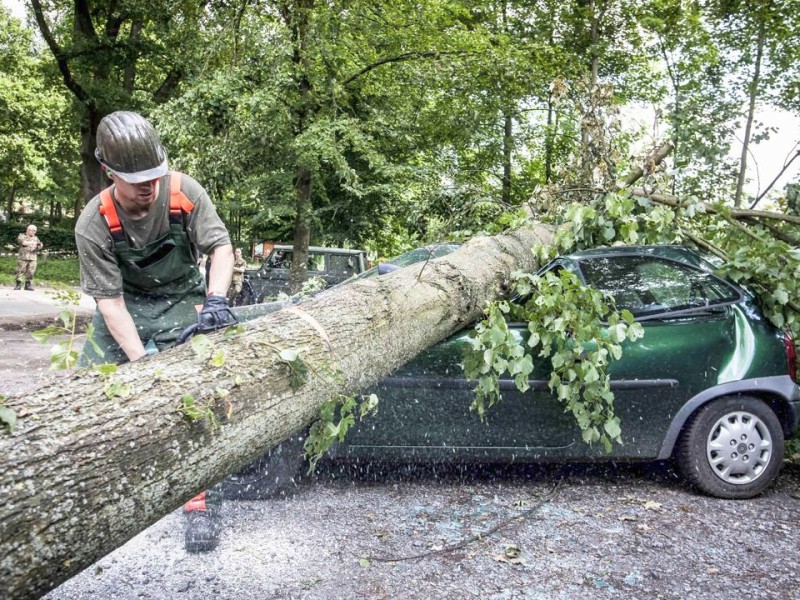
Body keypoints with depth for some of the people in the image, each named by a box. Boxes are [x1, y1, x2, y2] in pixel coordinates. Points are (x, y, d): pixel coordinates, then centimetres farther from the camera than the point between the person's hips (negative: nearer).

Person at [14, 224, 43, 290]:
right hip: (23, 257, -3)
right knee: (20, 271, -3)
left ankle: (28, 285, 7)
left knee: (30, 272, 1)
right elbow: (21, 242, -14)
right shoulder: (21, 236, 6)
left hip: (32, 258, 3)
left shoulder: (35, 238, 18)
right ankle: (18, 284, 3)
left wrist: (40, 245, -12)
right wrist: (31, 243, -15)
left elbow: (39, 247, 11)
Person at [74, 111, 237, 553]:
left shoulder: (184, 192, -22)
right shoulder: (93, 225, -22)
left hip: (181, 302, -1)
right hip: (125, 305, 1)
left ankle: (201, 504, -4)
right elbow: (109, 301, -22)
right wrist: (141, 360, -31)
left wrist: (216, 299, -33)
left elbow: (221, 248, -16)